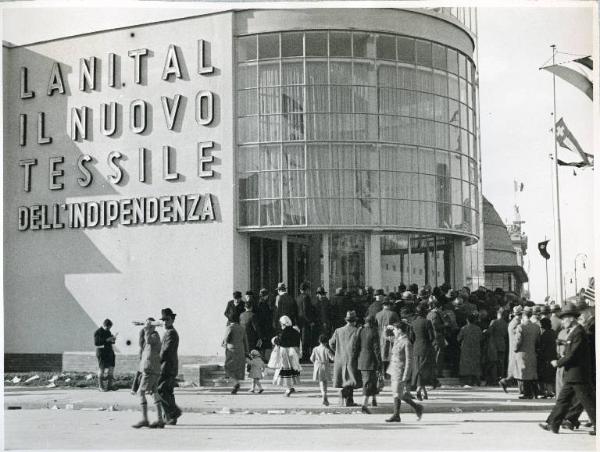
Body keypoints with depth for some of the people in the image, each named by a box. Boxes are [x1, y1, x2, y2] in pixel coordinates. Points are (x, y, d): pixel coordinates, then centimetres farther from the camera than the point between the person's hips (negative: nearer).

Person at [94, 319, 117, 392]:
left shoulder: (108, 332, 15)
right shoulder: (98, 332, -7)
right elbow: (96, 343, -18)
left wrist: (113, 339, 1)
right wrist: (106, 340, -22)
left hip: (109, 352, 7)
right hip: (101, 353, -7)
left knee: (111, 368, 3)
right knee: (102, 369, -3)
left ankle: (109, 385, 10)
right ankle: (101, 386, 6)